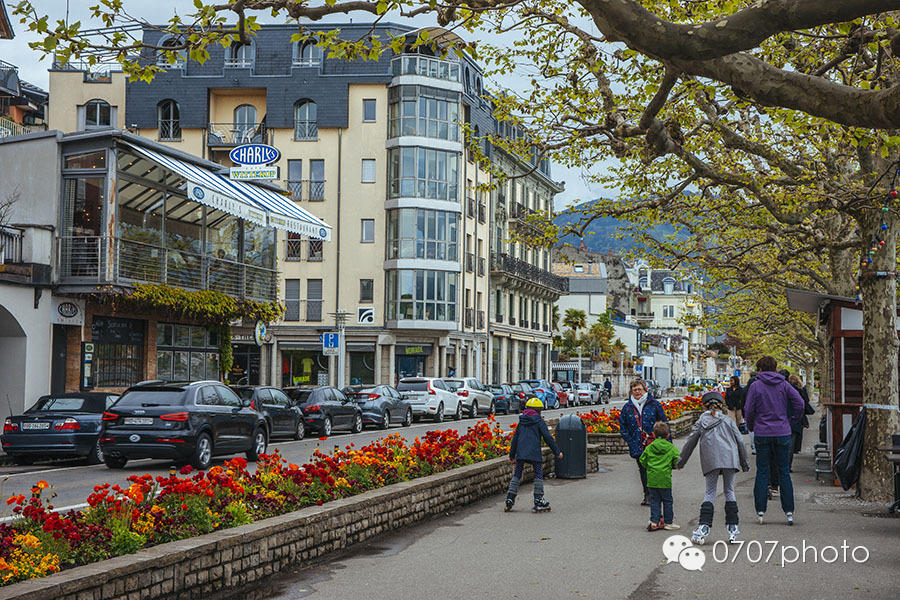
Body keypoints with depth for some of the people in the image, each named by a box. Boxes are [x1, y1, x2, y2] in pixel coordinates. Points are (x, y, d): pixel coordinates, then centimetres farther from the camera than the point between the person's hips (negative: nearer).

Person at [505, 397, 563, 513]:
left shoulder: (521, 422, 14)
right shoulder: (539, 421, -1)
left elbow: (515, 438, 17)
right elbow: (548, 438, -4)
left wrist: (512, 455, 25)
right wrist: (557, 452, 4)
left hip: (520, 453, 4)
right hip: (534, 453, -4)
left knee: (517, 474, 11)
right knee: (538, 474, 4)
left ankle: (510, 498, 3)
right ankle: (538, 501, 2)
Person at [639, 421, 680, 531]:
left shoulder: (649, 447, 1)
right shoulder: (671, 447, -3)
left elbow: (642, 460, 2)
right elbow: (677, 460, -5)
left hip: (651, 479, 2)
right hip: (665, 479, -2)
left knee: (654, 500, 10)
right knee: (667, 501, 9)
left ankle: (654, 522, 7)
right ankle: (668, 522, 15)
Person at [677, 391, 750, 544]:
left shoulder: (701, 421, 14)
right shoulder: (728, 420, 15)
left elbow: (690, 442, 15)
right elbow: (739, 441, 13)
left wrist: (681, 462, 23)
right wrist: (745, 464, 19)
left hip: (710, 461, -1)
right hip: (730, 459, 1)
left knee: (710, 493, 5)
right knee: (729, 491, 12)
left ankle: (704, 527, -9)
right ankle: (732, 529, 9)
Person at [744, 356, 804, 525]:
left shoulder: (755, 386, -2)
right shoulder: (783, 384, 3)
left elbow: (749, 410, -5)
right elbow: (799, 403, -4)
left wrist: (751, 426, 12)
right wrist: (791, 421, 8)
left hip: (762, 434, -1)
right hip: (783, 433, 2)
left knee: (762, 472, 4)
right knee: (784, 472, 7)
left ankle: (760, 510, 3)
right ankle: (789, 511, 5)